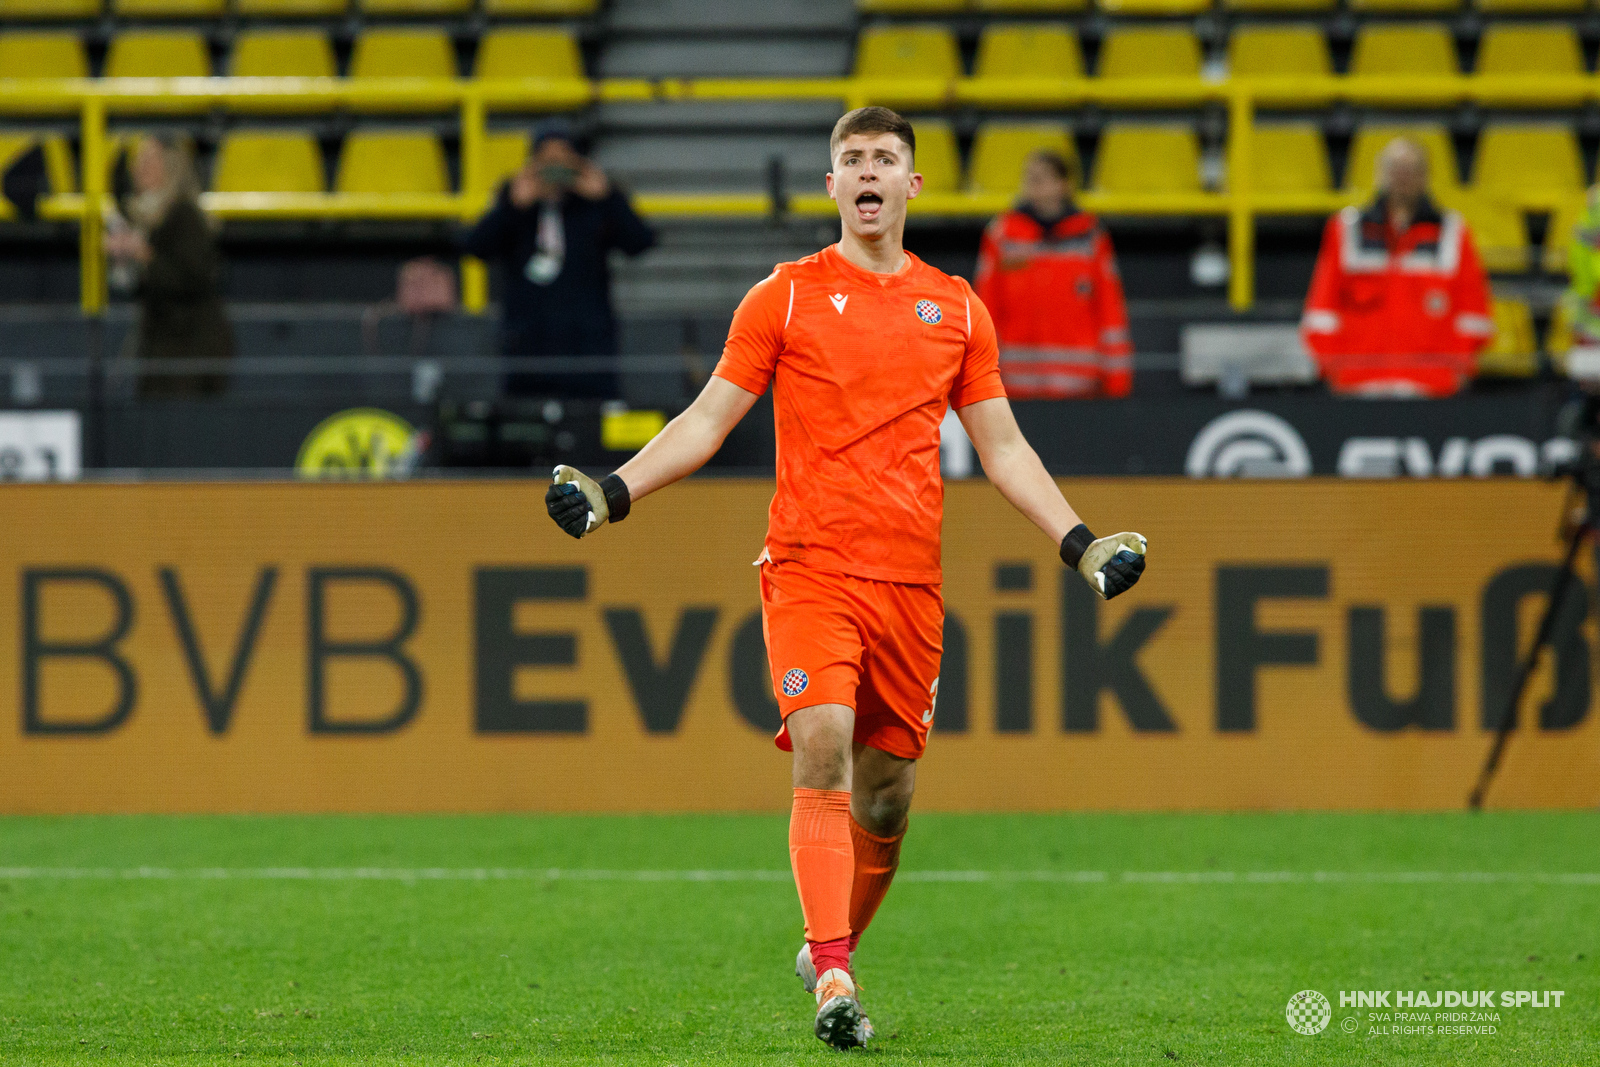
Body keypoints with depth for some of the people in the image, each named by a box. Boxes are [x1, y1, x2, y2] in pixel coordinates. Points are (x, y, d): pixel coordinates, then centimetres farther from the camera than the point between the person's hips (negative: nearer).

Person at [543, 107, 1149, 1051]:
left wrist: (1079, 542, 7)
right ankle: (834, 979, -24)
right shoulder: (787, 297, 5)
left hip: (911, 583, 3)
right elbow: (707, 422, 6)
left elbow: (1003, 448, 17)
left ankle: (832, 949, 27)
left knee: (886, 791, 5)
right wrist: (613, 492, -6)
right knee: (823, 752, -20)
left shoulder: (956, 310, 12)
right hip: (811, 570, -3)